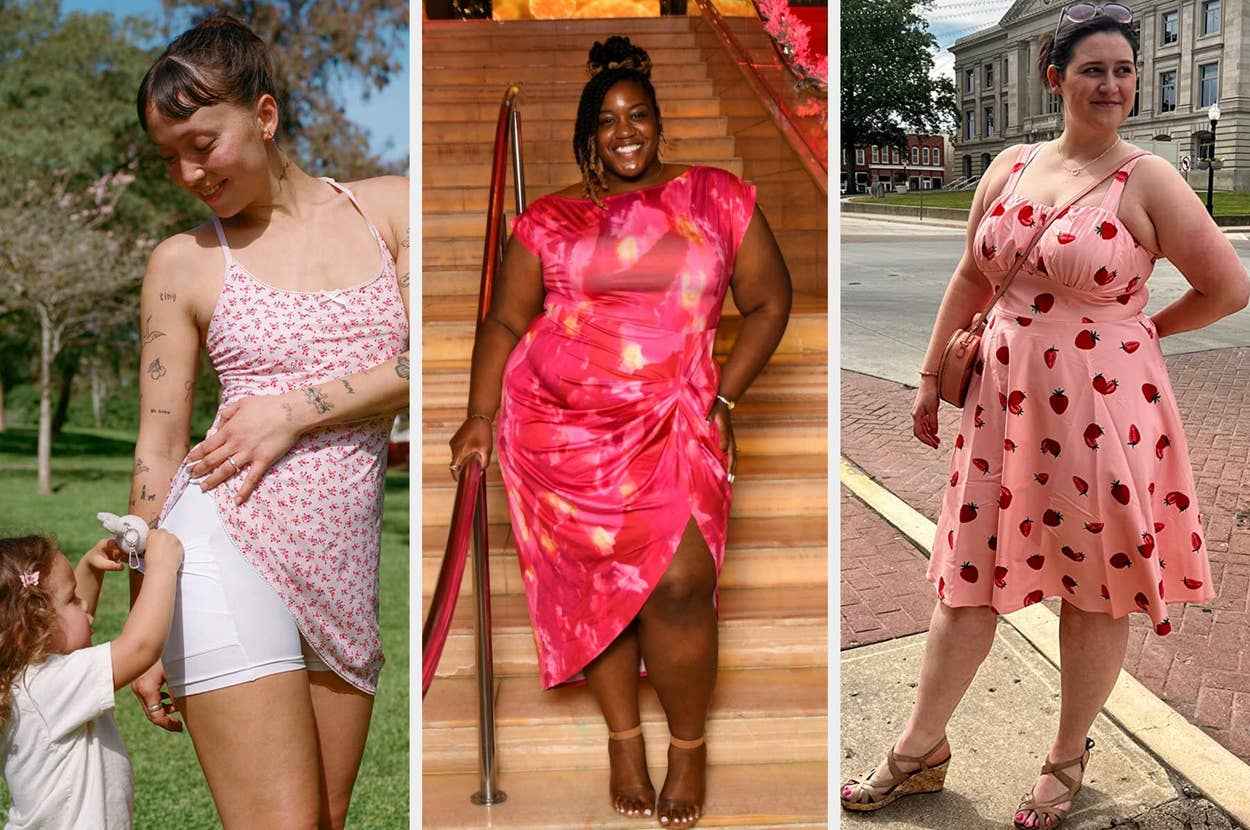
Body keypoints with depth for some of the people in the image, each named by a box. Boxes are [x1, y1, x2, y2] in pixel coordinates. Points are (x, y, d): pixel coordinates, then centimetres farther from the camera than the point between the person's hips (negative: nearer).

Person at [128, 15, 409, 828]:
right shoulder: (183, 262, 4)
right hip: (228, 551, -2)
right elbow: (160, 444, 4)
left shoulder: (388, 207, 8)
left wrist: (295, 411, -11)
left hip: (345, 573, 3)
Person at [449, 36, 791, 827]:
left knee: (679, 581, -14)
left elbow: (770, 300, 7)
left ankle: (689, 742, 10)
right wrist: (481, 414, -6)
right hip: (560, 424, 2)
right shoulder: (550, 221, 8)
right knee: (595, 579, 4)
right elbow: (505, 321, 6)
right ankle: (624, 735, 23)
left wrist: (724, 396, -2)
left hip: (672, 421, -1)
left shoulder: (718, 197, 7)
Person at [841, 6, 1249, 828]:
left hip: (1102, 406, -4)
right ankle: (920, 751, 25)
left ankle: (1069, 758, 30)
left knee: (1097, 587, 9)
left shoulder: (1148, 181, -8)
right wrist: (931, 375, 13)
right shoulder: (1010, 168, 6)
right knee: (969, 574, 11)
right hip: (1005, 397, 4)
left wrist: (1139, 329, 4)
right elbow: (971, 278, 14)